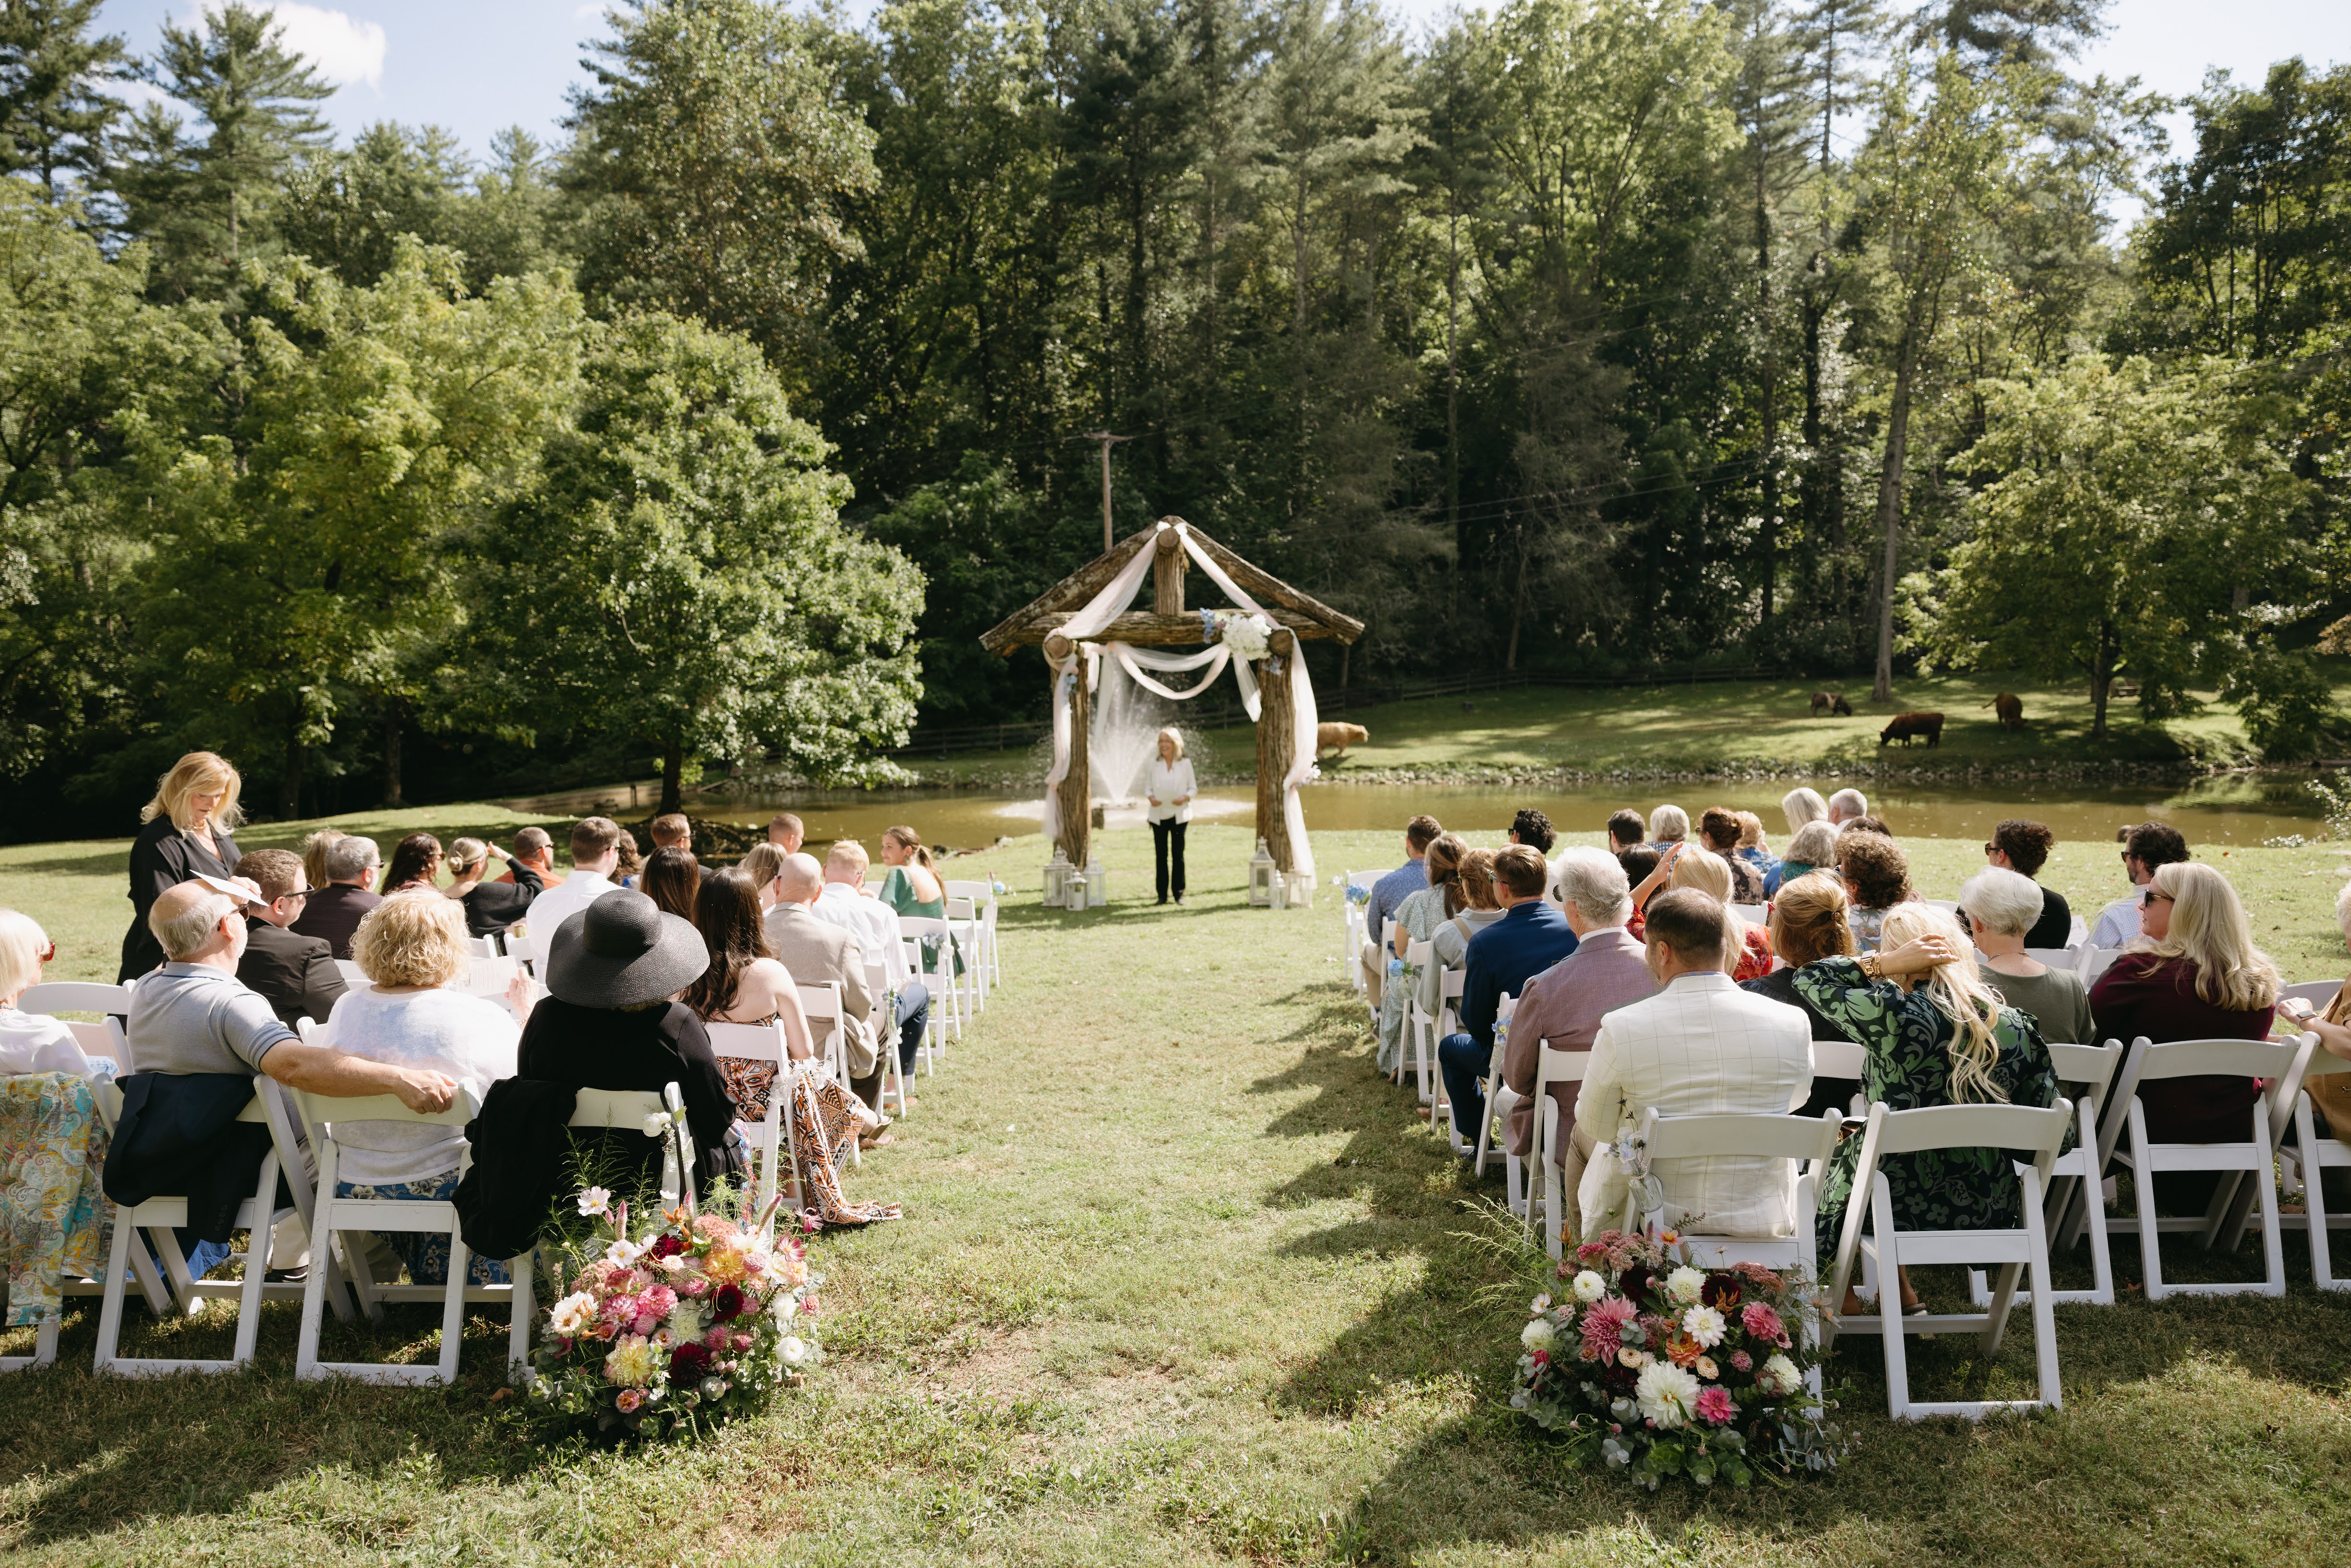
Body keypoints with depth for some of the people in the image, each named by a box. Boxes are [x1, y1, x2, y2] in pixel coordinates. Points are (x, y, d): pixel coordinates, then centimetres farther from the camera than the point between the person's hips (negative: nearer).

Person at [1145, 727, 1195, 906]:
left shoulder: (1185, 763, 1)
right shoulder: (1154, 763, 4)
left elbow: (1193, 788, 4)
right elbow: (1147, 785, 6)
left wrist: (1185, 798, -16)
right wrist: (1151, 798, -15)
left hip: (1179, 814, -1)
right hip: (1159, 814, 1)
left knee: (1178, 854, 2)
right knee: (1161, 855, 3)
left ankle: (1179, 893, 11)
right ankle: (1162, 894, 10)